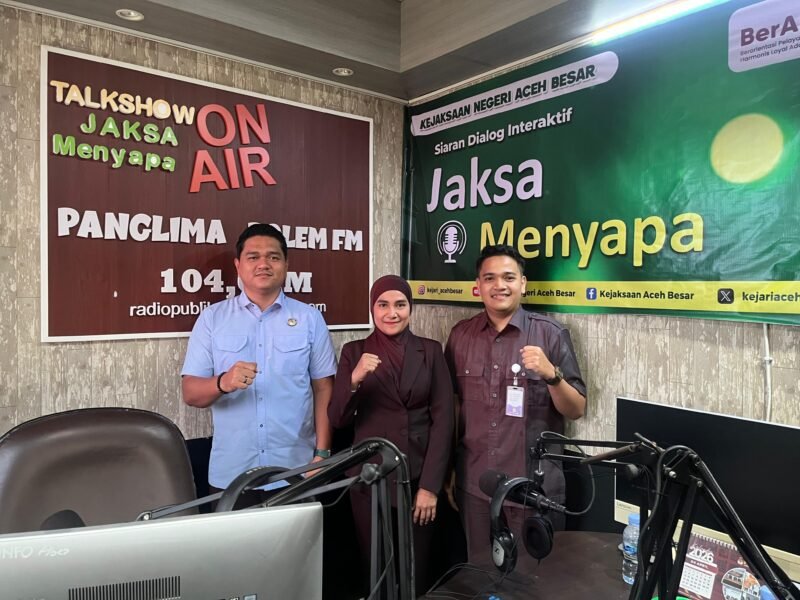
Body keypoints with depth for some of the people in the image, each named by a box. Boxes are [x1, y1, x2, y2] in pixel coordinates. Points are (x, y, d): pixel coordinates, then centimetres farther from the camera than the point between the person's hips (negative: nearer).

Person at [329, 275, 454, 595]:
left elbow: (443, 419, -3)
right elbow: (337, 419, -6)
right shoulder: (354, 351, 0)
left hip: (419, 476, 0)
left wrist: (431, 484, -9)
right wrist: (355, 378, -24)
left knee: (417, 569, 11)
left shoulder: (430, 351, 1)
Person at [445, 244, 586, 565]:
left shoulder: (551, 334, -7)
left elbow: (577, 410, -4)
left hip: (535, 486, -2)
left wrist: (551, 374, -22)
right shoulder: (460, 335, 1)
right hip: (474, 484, 3)